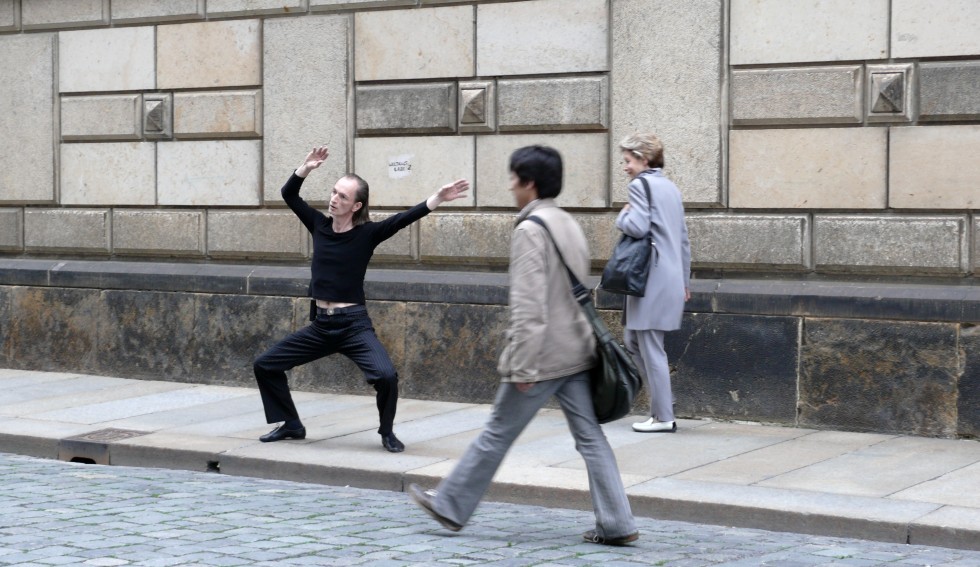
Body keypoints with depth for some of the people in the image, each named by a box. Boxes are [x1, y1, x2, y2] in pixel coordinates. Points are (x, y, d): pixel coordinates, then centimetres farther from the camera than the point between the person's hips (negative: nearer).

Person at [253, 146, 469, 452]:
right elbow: (289, 195, 6)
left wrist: (438, 198, -29)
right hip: (321, 325, 5)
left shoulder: (367, 233, -8)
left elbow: (404, 219, -18)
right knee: (265, 365, 6)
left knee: (386, 376, -25)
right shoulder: (320, 225, 3)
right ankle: (291, 425, 23)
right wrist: (306, 169, -10)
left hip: (354, 324, -5)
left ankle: (387, 433, 3)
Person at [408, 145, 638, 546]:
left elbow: (528, 305, -21)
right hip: (576, 352, 8)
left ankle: (450, 507, 18)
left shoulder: (530, 231, -15)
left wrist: (523, 365, -20)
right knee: (589, 437, 6)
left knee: (497, 434, 5)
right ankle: (616, 524, 2)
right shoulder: (570, 225, 13)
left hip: (541, 356, -8)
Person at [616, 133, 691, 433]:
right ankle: (662, 400, 16)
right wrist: (685, 281, 26)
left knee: (650, 347, -3)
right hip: (672, 280, 9)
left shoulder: (641, 184, -9)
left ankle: (663, 417, 0)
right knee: (632, 339, 17)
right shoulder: (670, 187, 18)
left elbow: (638, 226, -22)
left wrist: (622, 216, -1)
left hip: (651, 280, -9)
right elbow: (683, 239, 21)